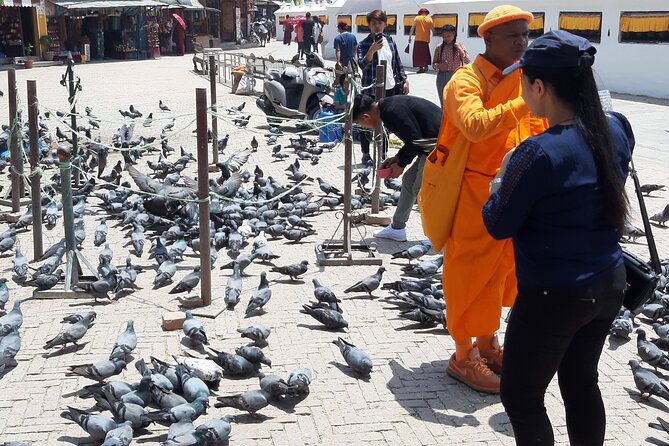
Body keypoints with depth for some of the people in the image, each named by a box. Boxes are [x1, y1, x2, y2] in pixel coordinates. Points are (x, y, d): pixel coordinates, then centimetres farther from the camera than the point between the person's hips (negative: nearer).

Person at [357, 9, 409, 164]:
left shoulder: (390, 41, 8)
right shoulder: (364, 44, -7)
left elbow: (397, 63, 14)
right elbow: (362, 65, -21)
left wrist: (404, 80, 10)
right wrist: (372, 50, -34)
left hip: (390, 87, 5)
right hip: (371, 89, -5)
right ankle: (366, 154, 17)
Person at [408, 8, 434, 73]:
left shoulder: (417, 18, 4)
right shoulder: (429, 19, 7)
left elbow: (412, 28, 2)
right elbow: (432, 29, 6)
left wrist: (410, 37, 6)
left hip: (418, 39, -2)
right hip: (426, 39, 2)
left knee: (418, 53, -1)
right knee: (425, 53, 15)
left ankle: (420, 67, -7)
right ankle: (426, 66, 9)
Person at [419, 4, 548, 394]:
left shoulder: (523, 79, 10)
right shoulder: (467, 80, -13)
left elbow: (538, 131, 17)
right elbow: (475, 125, -32)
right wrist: (525, 103, -36)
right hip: (475, 194, -7)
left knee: (502, 270, 16)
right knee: (471, 273, 1)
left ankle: (487, 343, 33)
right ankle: (463, 356, 14)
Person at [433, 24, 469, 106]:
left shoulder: (459, 46, -1)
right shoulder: (439, 48, 2)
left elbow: (467, 61, -9)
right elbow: (434, 63, 8)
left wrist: (459, 48, -17)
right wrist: (438, 66, -15)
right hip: (442, 77, 2)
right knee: (443, 104, 8)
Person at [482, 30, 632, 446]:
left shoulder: (539, 153, -24)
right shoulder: (617, 129, -3)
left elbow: (498, 225, -14)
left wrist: (503, 180, 3)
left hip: (553, 295, -7)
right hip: (609, 285, 7)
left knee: (521, 397, 9)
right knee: (582, 384, 23)